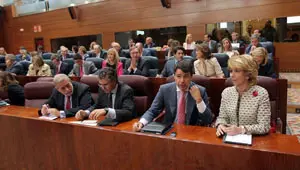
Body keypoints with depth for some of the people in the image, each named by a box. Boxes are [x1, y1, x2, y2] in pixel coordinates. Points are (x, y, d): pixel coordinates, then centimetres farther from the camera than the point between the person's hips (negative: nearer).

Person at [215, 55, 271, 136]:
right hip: (231, 138, 1)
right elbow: (222, 117, 7)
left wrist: (241, 129, -23)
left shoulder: (261, 94, -11)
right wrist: (220, 125, -14)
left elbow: (264, 127, -12)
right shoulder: (226, 92, 1)